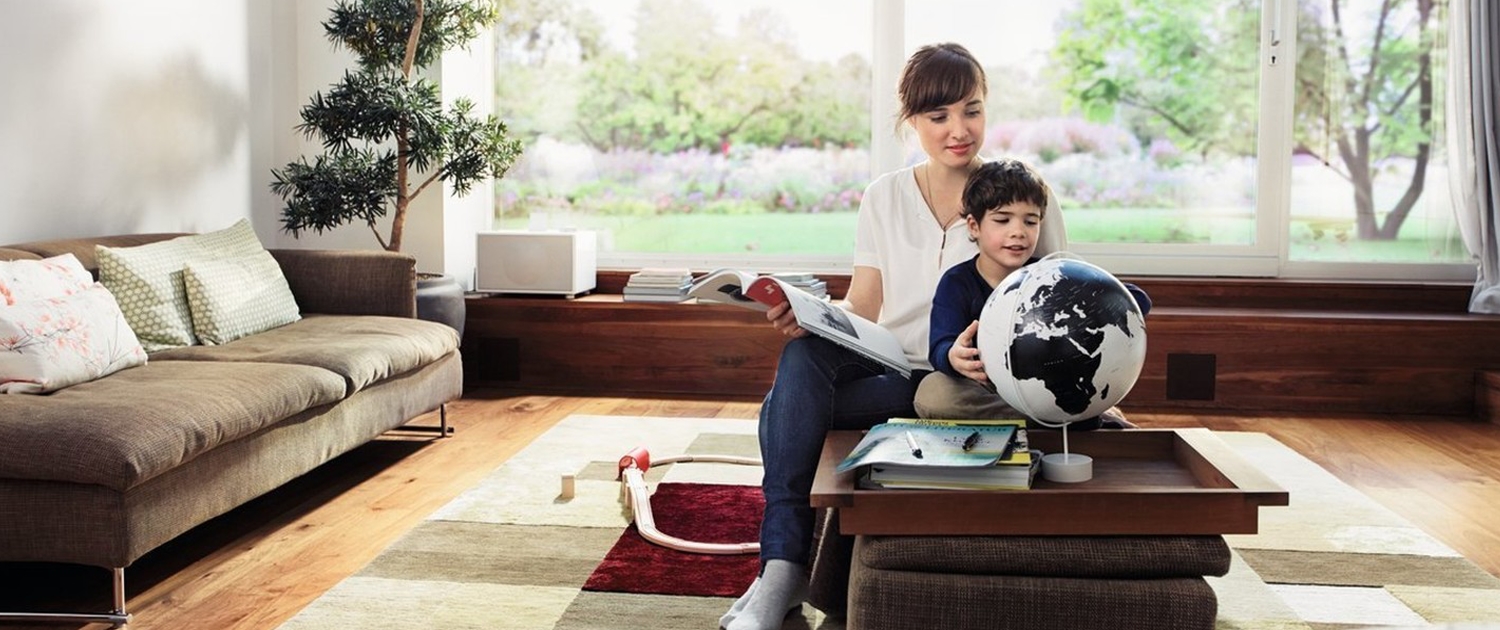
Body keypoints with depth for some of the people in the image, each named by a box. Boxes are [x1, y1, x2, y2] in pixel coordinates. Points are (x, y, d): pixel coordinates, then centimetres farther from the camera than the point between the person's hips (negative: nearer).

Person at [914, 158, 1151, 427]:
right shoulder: (956, 284, -4)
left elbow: (1138, 300, -6)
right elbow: (940, 348, -21)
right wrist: (953, 357, -47)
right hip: (985, 392, 0)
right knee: (931, 393, -34)